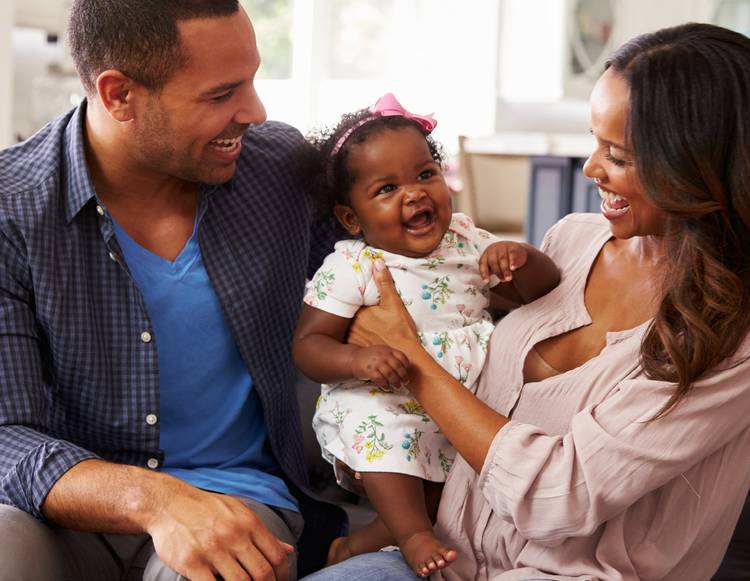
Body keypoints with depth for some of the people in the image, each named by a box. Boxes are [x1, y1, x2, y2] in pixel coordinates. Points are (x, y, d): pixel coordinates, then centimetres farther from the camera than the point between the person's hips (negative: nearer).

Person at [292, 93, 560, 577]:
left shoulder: (468, 242, 4)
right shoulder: (351, 267, -8)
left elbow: (543, 292, 7)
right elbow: (309, 344, -12)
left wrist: (522, 258, -16)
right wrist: (359, 359, -33)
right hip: (387, 406, -6)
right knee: (371, 417, -33)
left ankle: (371, 538, -3)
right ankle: (414, 534, -24)